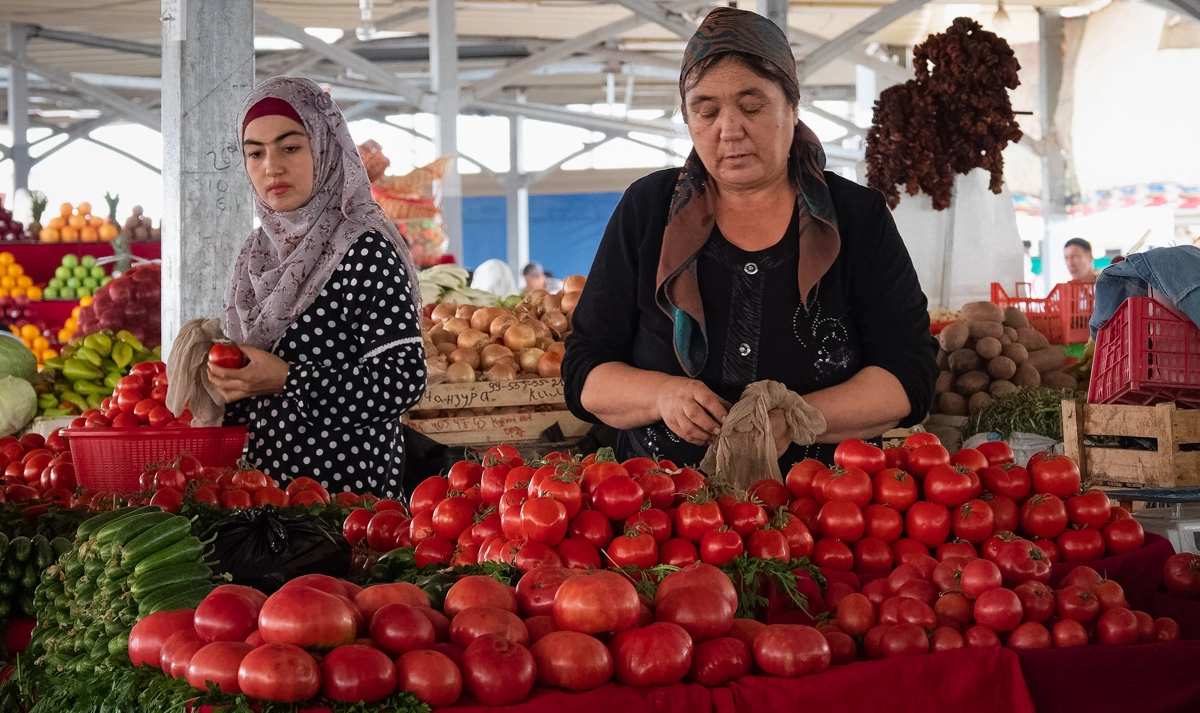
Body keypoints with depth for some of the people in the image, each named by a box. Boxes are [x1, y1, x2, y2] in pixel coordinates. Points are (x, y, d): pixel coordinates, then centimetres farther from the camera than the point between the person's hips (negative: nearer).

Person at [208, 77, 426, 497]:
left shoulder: (366, 251, -13)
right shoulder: (257, 255, 10)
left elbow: (405, 380, -20)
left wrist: (286, 380, -21)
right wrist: (229, 379, 1)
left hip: (345, 483, -7)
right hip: (264, 481, 7)